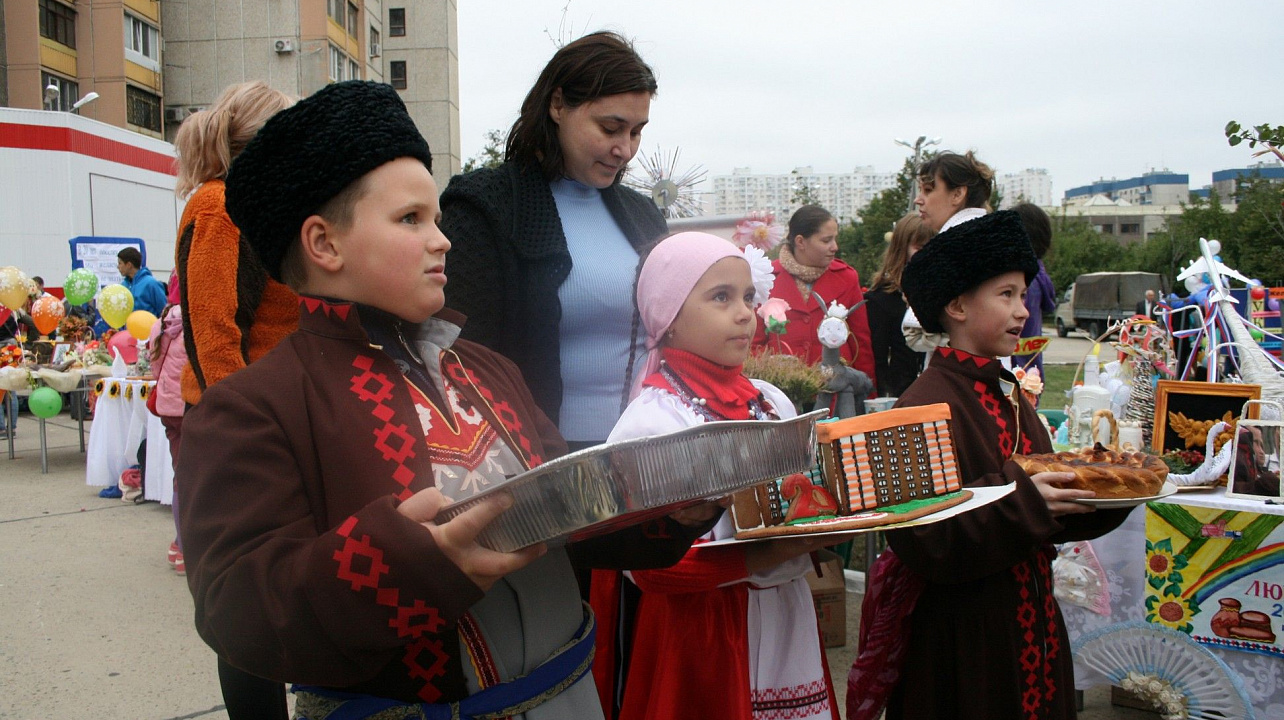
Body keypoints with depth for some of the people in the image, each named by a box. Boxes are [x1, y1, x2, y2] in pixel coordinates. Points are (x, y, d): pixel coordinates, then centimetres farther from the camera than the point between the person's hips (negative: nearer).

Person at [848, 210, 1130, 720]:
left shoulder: (1007, 394, 8)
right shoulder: (930, 405, -19)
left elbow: (1048, 511, 12)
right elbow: (920, 539, -26)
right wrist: (1021, 500, -30)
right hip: (963, 637, -8)